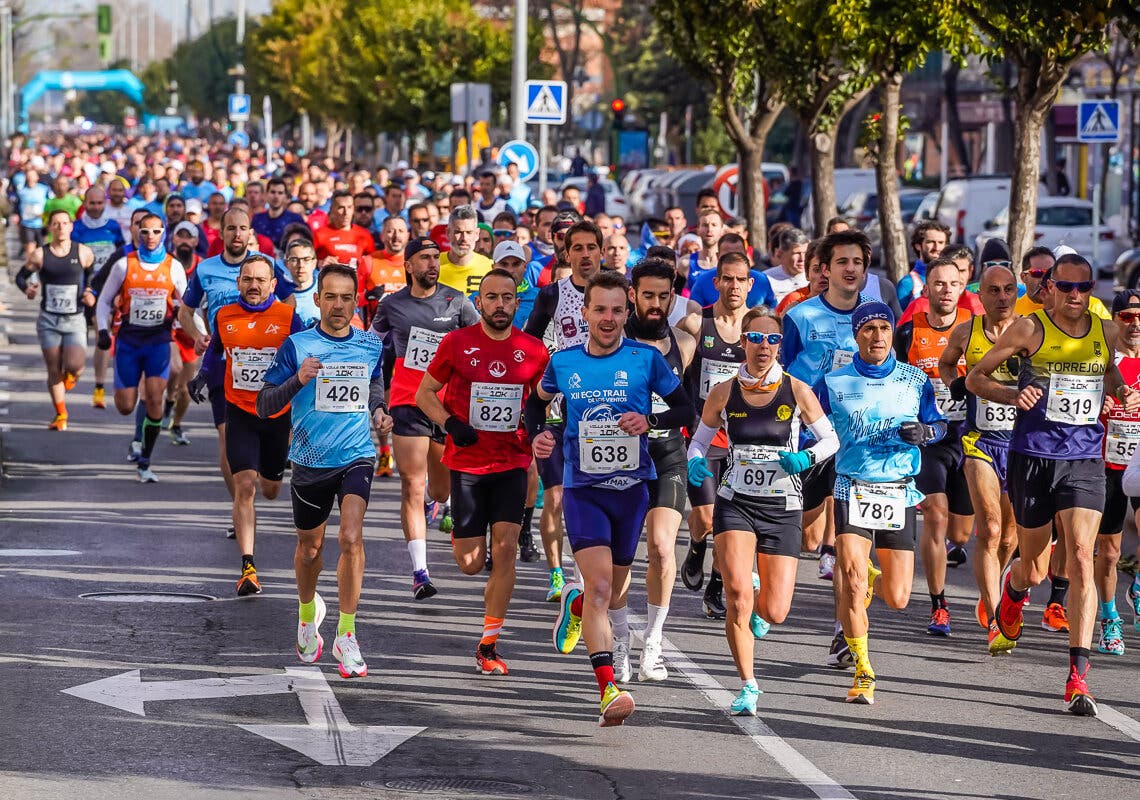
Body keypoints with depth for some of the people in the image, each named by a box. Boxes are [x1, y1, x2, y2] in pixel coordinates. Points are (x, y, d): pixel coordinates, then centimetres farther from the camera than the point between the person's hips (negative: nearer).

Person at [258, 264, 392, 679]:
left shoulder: (371, 345, 2)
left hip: (356, 457, 0)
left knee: (351, 537, -20)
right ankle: (308, 611, 47)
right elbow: (264, 405, -7)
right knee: (309, 547, 15)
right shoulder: (297, 346, -6)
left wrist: (378, 410, 1)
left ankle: (346, 636, -10)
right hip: (310, 461, 0)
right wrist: (297, 381, -24)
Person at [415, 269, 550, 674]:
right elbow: (424, 393, 5)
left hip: (513, 462, 1)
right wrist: (451, 424, -12)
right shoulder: (457, 343, -3)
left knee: (505, 550, -11)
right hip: (467, 462, -1)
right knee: (470, 563, 0)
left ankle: (488, 646, -1)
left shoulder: (533, 350, 2)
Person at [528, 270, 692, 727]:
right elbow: (538, 400, 19)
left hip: (632, 487, 1)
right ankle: (608, 690, -21)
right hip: (583, 489, -1)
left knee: (613, 587, 15)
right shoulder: (563, 362, 1)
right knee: (600, 584, -17)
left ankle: (576, 604, 52)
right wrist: (536, 434, -1)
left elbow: (685, 409, 3)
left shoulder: (646, 359, -3)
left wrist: (650, 421, -16)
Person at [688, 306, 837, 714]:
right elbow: (699, 439, 13)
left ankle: (755, 606, 39)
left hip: (782, 507, 0)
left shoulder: (796, 391, -4)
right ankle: (748, 687, -7)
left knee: (774, 613, -2)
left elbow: (831, 439, 5)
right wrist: (694, 462, -10)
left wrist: (806, 457, -15)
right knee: (737, 593, -21)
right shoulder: (724, 394, -1)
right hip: (735, 502, 0)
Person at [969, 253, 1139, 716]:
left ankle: (1078, 676, -15)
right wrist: (1012, 395, -17)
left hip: (1085, 460, 1)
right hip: (1033, 457, -1)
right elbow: (975, 378, 2)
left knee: (1081, 560, -14)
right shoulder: (1030, 329, -4)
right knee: (1034, 571, 9)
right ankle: (1013, 590, 50)